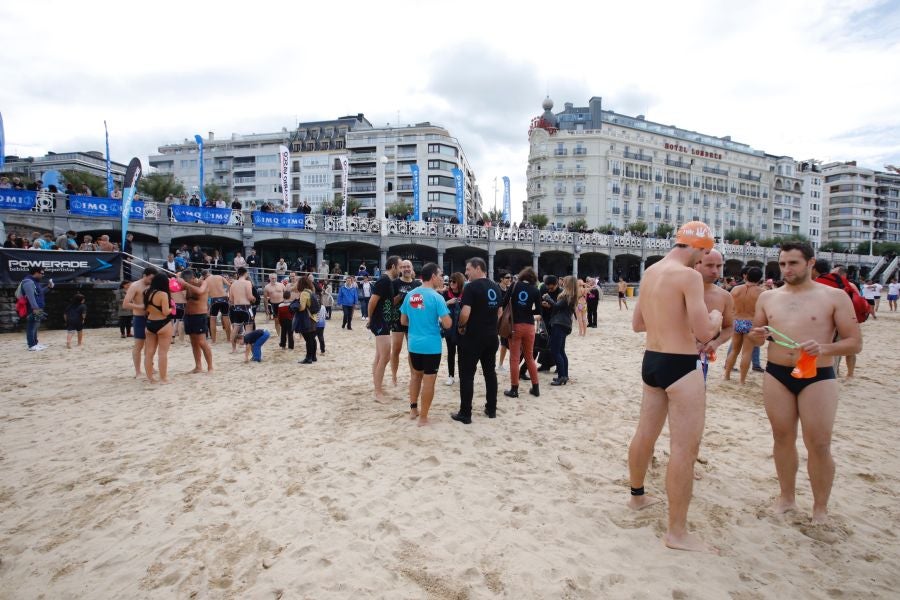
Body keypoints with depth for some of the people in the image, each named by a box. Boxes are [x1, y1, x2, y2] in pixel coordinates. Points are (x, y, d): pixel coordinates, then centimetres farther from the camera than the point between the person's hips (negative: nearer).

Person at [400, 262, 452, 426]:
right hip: (431, 345, -6)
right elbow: (448, 324, -17)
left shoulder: (409, 295, 3)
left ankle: (413, 409, 33)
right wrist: (439, 323, 4)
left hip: (414, 343, 6)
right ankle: (423, 417, 13)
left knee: (415, 375, 23)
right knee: (428, 380, 5)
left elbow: (403, 321, 11)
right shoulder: (436, 297, -14)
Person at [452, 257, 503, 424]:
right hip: (492, 336, 7)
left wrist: (461, 326, -4)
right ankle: (491, 409, 23)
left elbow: (465, 313, -22)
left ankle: (465, 414, 4)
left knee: (467, 375, 0)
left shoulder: (471, 287, -14)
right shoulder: (496, 287, 9)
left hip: (473, 337, -7)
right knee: (490, 372, 15)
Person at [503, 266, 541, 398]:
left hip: (515, 325, -2)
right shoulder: (535, 290, 2)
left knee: (514, 358, 3)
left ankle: (514, 389, 6)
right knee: (530, 357, 15)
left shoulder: (514, 285, 0)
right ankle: (535, 387, 20)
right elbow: (538, 311, 3)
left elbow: (504, 303, -5)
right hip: (529, 326, 2)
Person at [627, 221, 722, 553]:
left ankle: (637, 495, 40)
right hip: (680, 366, -9)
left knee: (645, 433, 21)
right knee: (685, 447, -1)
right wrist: (715, 318, 1)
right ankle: (677, 532, 8)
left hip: (651, 360, 9)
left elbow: (637, 324, 18)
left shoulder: (650, 272, 10)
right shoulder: (689, 275, -15)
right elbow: (704, 333, -20)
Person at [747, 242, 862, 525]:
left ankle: (820, 508, 20)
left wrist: (824, 348, -23)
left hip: (818, 377, -3)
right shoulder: (768, 297, 7)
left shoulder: (835, 297, -3)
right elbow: (756, 337, 16)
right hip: (776, 375, 3)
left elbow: (855, 342, -4)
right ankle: (786, 497, 27)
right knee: (782, 438, 11)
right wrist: (756, 336, -8)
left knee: (819, 445, 2)